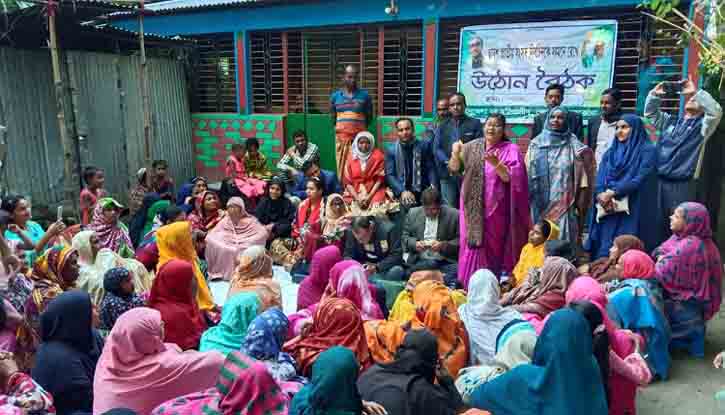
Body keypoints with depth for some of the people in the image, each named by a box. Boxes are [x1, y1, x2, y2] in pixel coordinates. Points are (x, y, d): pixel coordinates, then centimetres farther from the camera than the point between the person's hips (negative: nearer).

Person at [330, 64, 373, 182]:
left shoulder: (364, 95, 4)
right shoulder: (335, 96, 9)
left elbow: (369, 116, 10)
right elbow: (332, 116, 18)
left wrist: (361, 127, 4)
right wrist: (338, 128, 10)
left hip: (359, 136, -2)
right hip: (341, 136, 2)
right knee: (343, 165, 2)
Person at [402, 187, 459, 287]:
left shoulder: (454, 214, 0)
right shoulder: (413, 213, 9)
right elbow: (405, 236, 15)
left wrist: (443, 245, -17)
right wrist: (415, 244, -7)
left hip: (446, 262, -1)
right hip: (420, 262, 2)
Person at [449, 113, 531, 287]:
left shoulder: (510, 150, -2)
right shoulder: (473, 146, 8)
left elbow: (510, 177, -12)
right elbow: (454, 168, 8)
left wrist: (496, 164, -30)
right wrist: (455, 153, -12)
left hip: (496, 209, -3)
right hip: (473, 207, 3)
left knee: (493, 249, 4)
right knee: (473, 247, 2)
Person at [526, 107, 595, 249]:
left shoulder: (573, 146, 2)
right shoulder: (536, 144, 5)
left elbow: (581, 178, 3)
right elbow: (528, 175, 7)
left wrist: (579, 205, 1)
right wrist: (527, 203, 4)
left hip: (564, 206, -1)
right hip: (540, 205, 1)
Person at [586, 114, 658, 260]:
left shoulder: (647, 150, 2)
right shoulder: (611, 152, 18)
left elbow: (640, 179, -11)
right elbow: (599, 178, 7)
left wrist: (613, 192, -17)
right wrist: (600, 195, -14)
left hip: (631, 211, -5)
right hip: (607, 210, 5)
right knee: (604, 249, 2)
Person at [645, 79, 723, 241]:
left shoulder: (702, 125, 4)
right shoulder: (670, 121, 17)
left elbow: (716, 111, -15)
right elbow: (650, 112, 21)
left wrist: (695, 92, -13)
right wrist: (655, 94, 5)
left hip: (683, 185, -4)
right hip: (660, 182, 4)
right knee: (660, 224, 10)